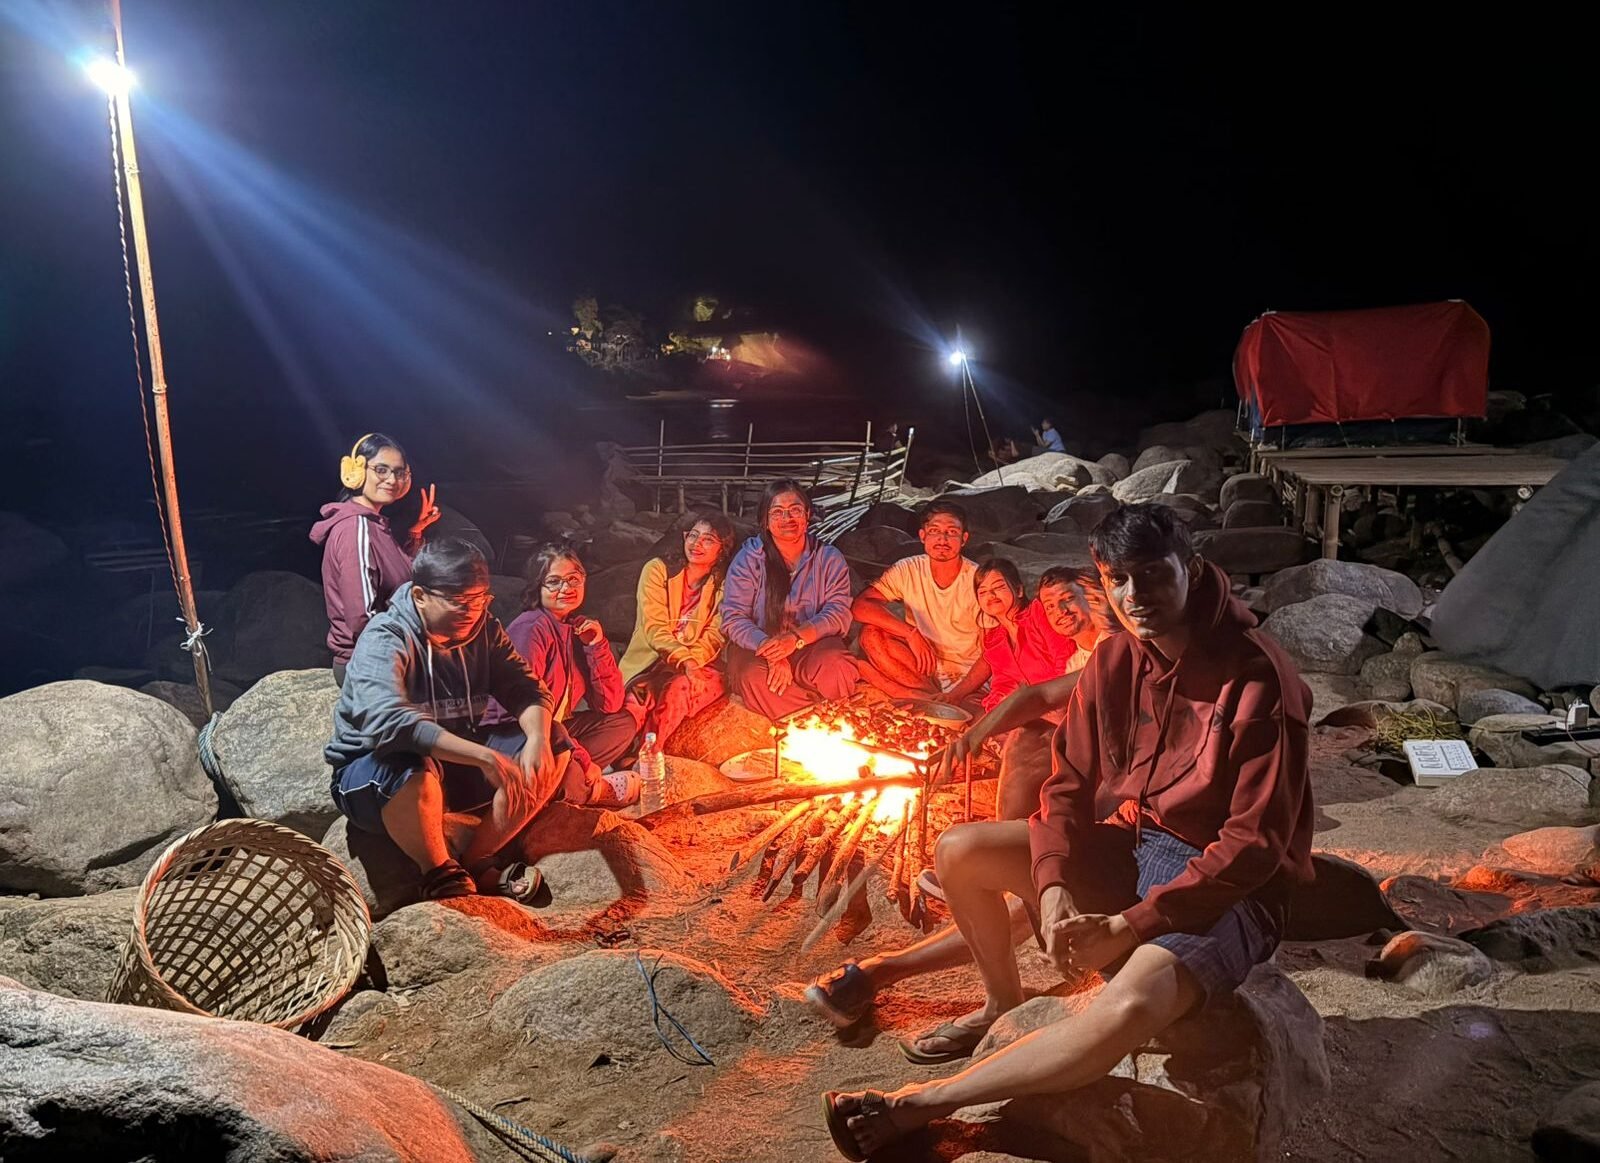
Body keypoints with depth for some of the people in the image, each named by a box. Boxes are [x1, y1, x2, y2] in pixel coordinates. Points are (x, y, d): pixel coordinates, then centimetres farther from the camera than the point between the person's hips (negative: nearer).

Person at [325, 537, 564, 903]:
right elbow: (390, 723, -39)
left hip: (454, 762, 6)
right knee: (414, 768, -41)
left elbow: (524, 688, -6)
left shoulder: (482, 629, -3)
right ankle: (441, 875, -13)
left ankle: (477, 862, -9)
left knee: (555, 744, -9)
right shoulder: (384, 641, -23)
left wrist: (537, 739, -29)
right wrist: (484, 756, -45)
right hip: (373, 769, -6)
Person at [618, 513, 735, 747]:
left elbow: (715, 635, -1)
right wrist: (683, 659, -22)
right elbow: (654, 628, -6)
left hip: (699, 666, 1)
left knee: (680, 687, -33)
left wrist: (691, 661, -22)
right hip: (649, 662, -1)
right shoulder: (657, 569, 2)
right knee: (642, 692, -35)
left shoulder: (724, 586, 7)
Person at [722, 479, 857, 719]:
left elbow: (839, 612, -7)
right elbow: (734, 618, -9)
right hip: (758, 645, -1)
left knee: (834, 669, -32)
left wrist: (797, 638, -26)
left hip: (811, 643, 1)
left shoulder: (829, 559, 3)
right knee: (754, 679, -34)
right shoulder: (748, 559, -2)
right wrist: (771, 651, -27)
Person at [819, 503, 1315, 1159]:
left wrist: (1130, 925, -25)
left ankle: (922, 1106, -24)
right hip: (1134, 848, 6)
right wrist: (1054, 890, -18)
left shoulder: (1258, 680, -21)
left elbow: (1254, 844, -22)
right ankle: (1004, 1003, 20)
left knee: (1132, 1004, -37)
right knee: (959, 853, -4)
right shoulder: (1115, 662, -3)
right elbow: (1069, 788, 0)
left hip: (1232, 886, -6)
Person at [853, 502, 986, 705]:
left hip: (967, 680, -4)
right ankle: (932, 698, -19)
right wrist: (911, 633, -25)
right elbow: (861, 605, -15)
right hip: (924, 670, 4)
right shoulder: (907, 570, -3)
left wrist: (955, 695, -26)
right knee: (872, 634, -22)